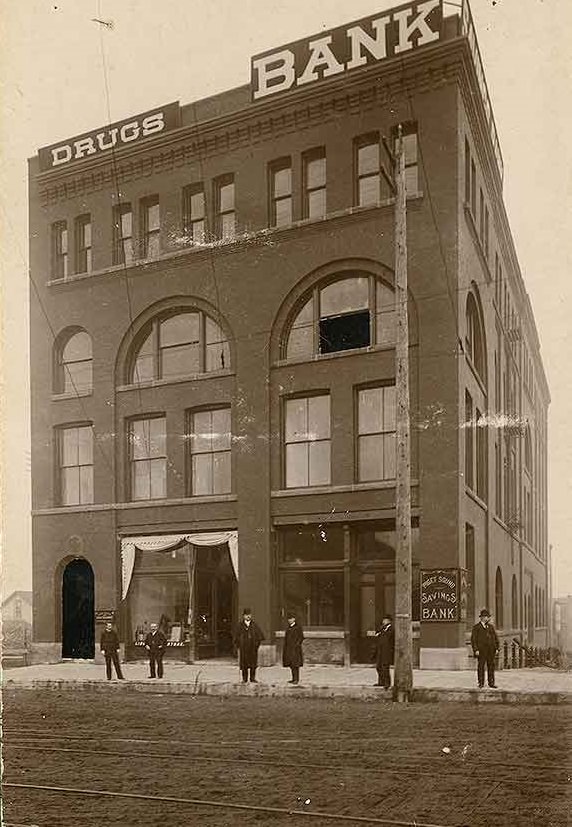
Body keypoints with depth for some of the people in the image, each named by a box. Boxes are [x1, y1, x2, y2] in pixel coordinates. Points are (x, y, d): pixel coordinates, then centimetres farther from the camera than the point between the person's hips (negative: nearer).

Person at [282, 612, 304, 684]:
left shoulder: (298, 627, -6)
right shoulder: (288, 628, 14)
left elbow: (301, 637, -7)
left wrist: (296, 645, -14)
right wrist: (285, 647, 11)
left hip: (295, 648, -7)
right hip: (288, 648, 7)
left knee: (295, 664, -8)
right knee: (291, 664, 8)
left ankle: (296, 679, -6)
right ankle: (294, 678, 14)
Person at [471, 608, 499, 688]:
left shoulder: (491, 626, 15)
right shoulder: (476, 627, 1)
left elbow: (495, 638, 16)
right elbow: (473, 639, -3)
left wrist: (496, 648, 8)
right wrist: (476, 650, -11)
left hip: (491, 650, 4)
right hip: (481, 650, -4)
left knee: (491, 666, 4)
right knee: (481, 666, -2)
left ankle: (491, 683, 10)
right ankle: (481, 683, 4)